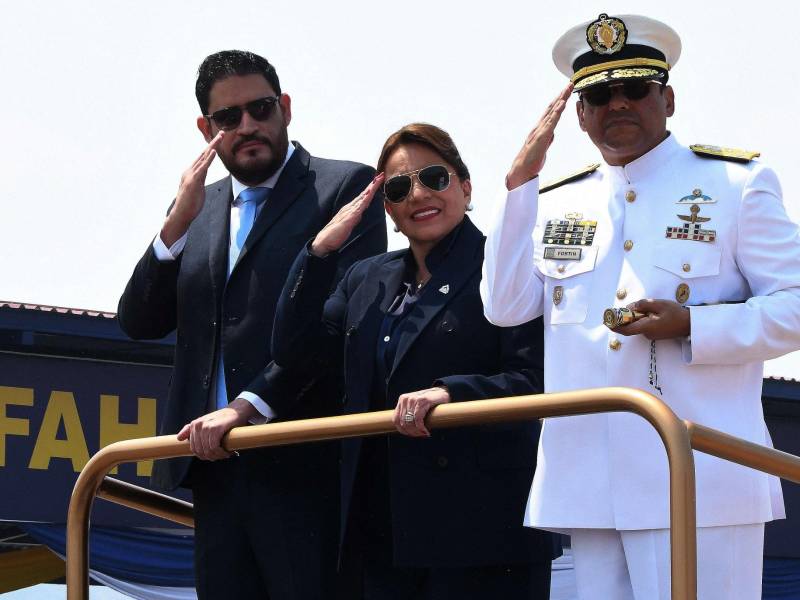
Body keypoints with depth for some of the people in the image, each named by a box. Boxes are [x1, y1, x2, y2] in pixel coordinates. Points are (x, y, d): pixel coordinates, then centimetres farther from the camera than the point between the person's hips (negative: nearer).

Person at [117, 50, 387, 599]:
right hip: (214, 467, 5)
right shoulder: (199, 208, 18)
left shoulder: (345, 187, 0)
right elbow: (141, 323, 10)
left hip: (304, 467, -5)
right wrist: (178, 224, -4)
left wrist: (249, 405, -16)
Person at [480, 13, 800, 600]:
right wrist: (521, 179, 1)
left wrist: (692, 326, -15)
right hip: (589, 488, 4)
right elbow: (505, 307, 5)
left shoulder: (735, 181, 4)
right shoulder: (558, 201, 17)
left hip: (699, 485, -4)